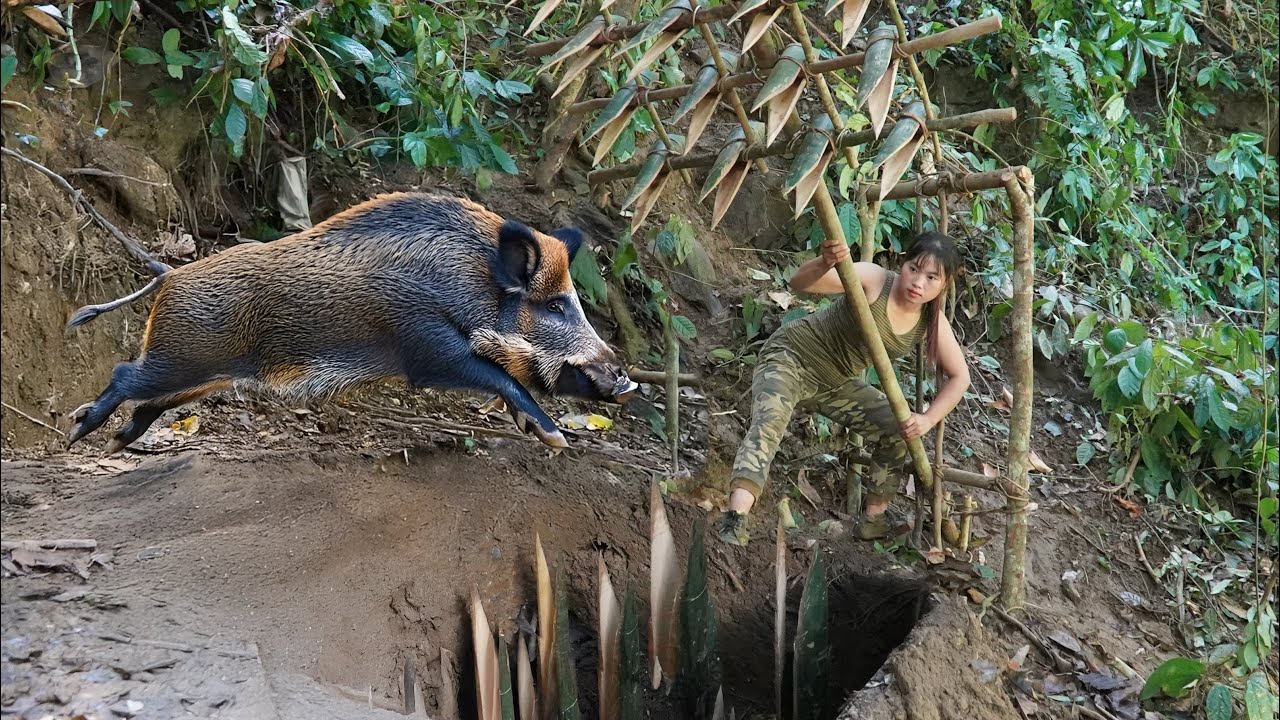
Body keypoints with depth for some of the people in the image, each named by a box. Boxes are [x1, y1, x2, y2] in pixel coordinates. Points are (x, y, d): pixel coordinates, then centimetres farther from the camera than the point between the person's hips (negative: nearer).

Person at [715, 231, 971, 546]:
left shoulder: (933, 322, -9)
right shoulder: (874, 280, -25)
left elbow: (959, 376, 0)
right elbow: (800, 282, -34)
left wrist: (928, 419, -14)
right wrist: (825, 263, -57)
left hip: (835, 383, 7)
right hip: (791, 357, -7)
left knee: (898, 431, 5)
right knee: (770, 418, -34)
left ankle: (874, 520, 20)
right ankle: (736, 515, -49)